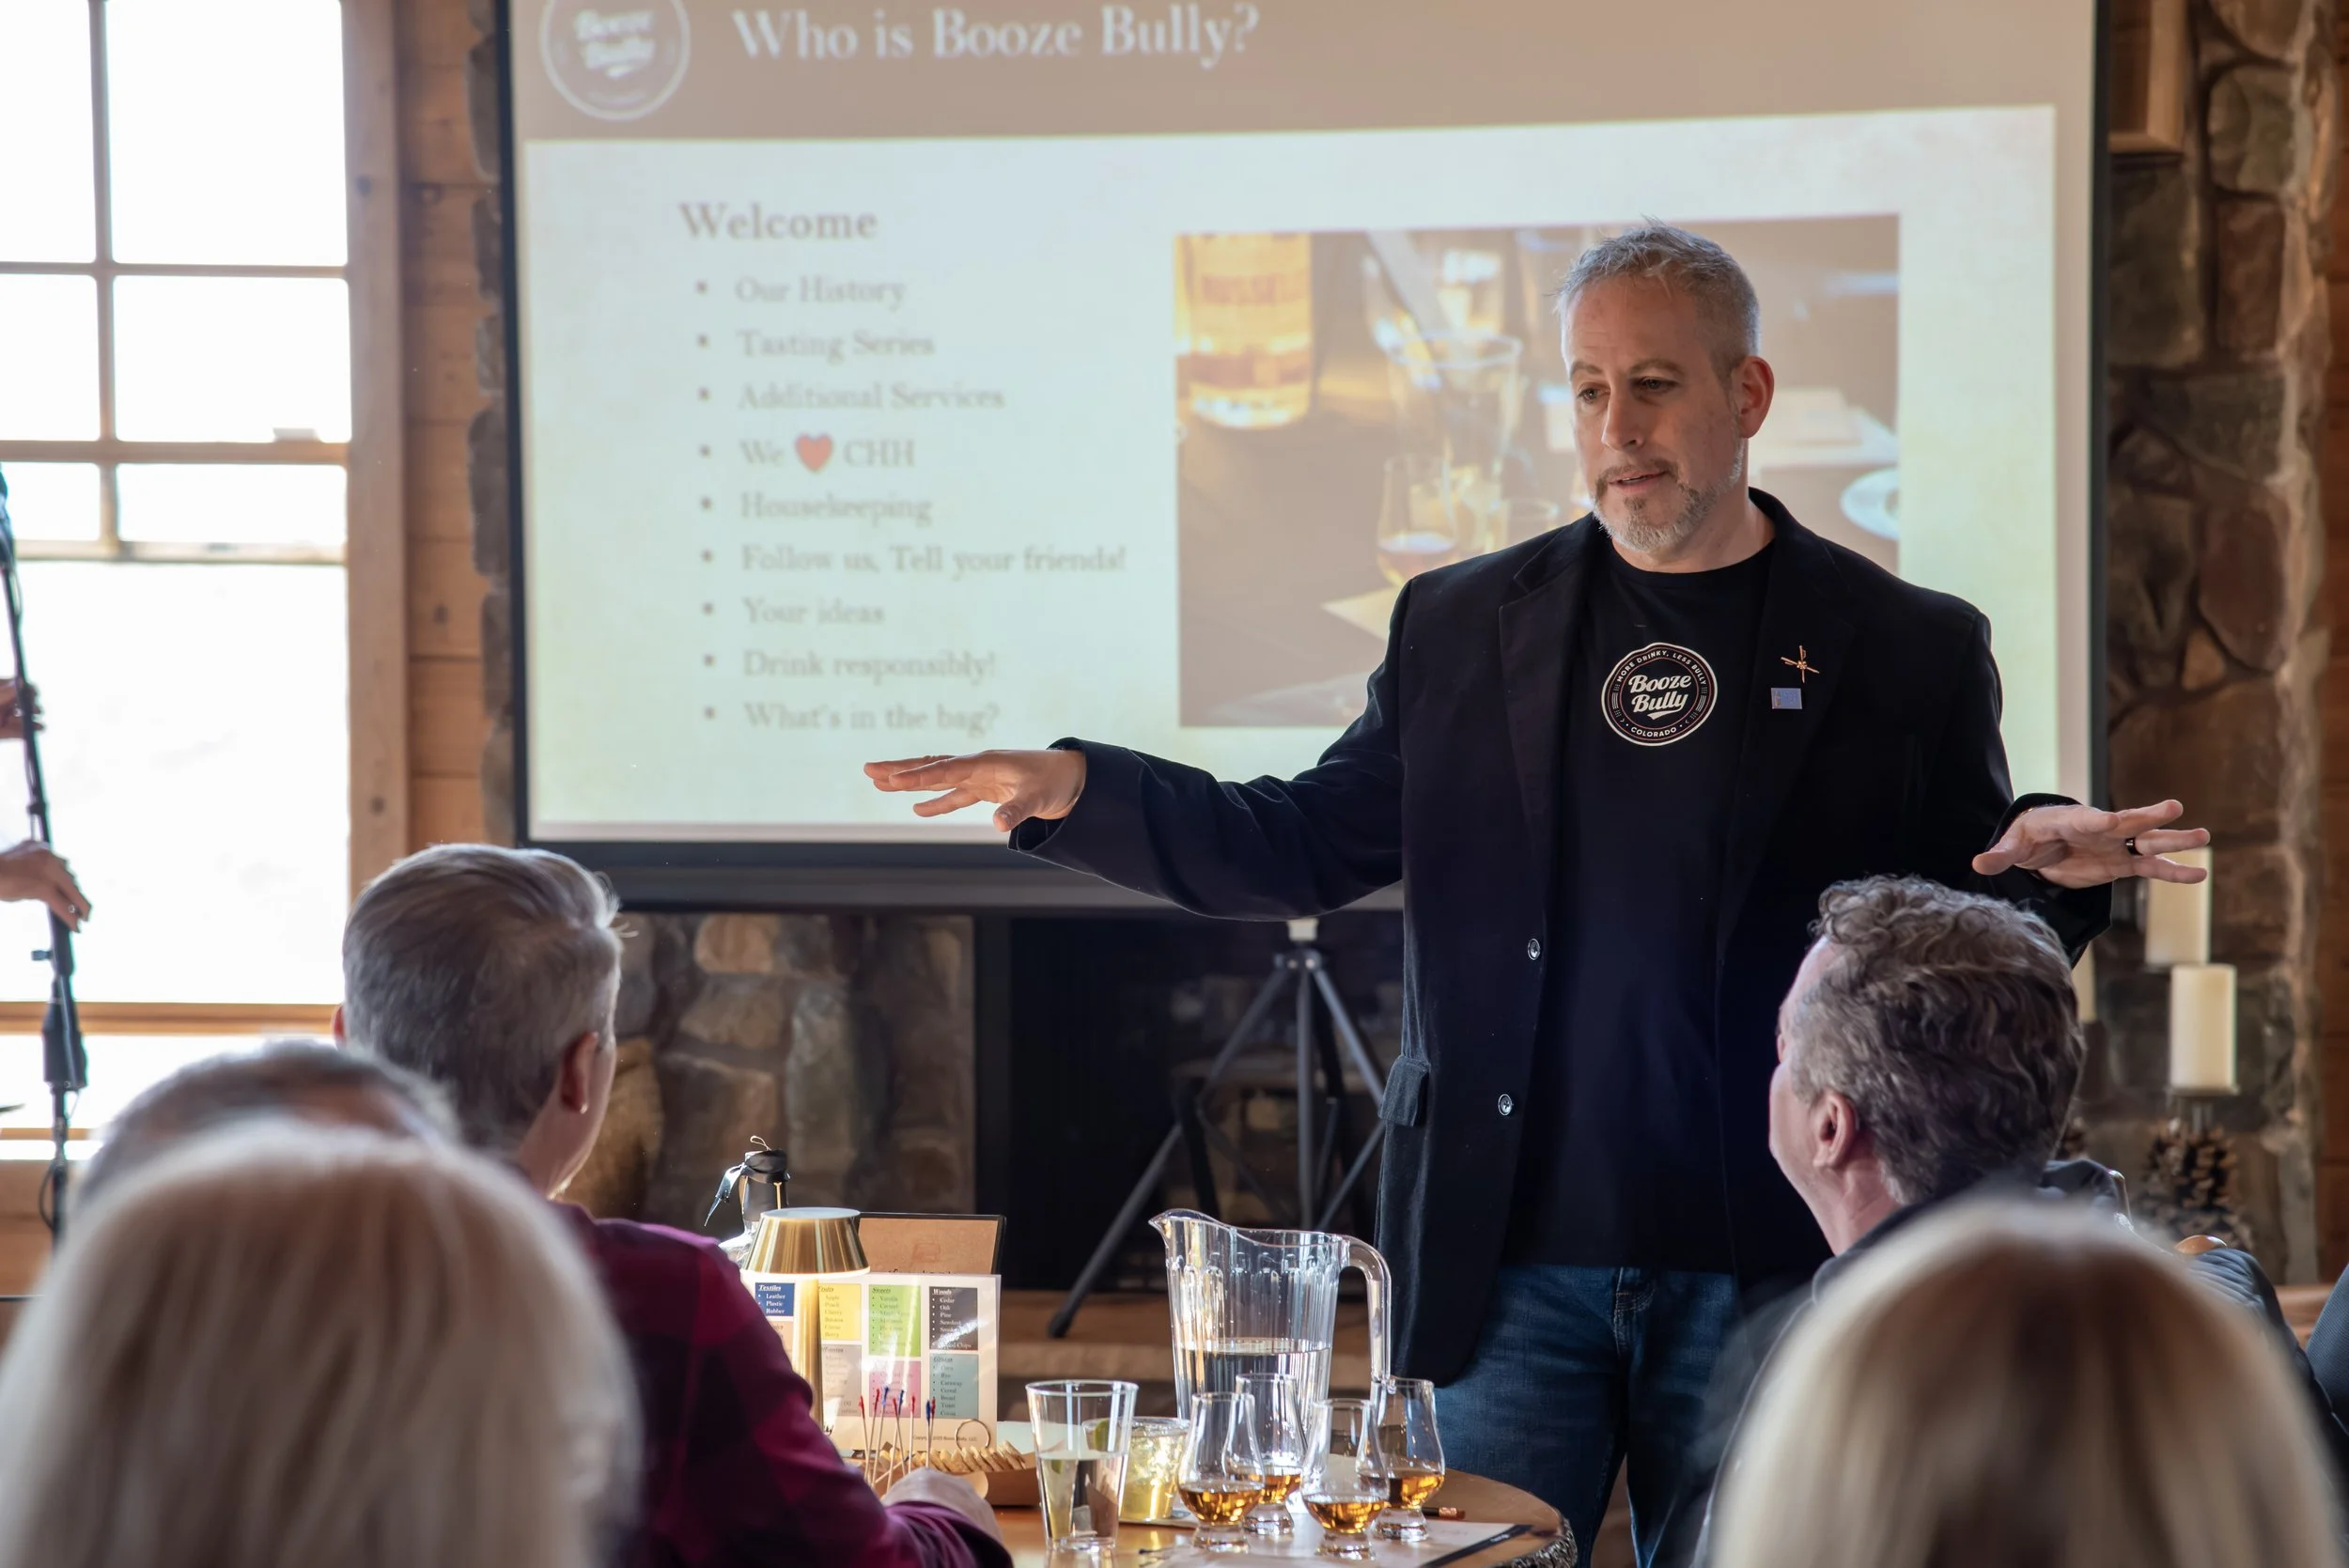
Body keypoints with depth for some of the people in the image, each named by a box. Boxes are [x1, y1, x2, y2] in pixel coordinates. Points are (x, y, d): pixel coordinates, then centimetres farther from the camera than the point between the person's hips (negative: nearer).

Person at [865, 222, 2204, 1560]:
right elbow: (1306, 846, 9)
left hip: (1765, 1277, -1)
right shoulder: (1462, 626, 9)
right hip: (1513, 1265, 2)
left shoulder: (1906, 652, 3)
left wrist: (2043, 868, -20)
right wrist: (1078, 792, -5)